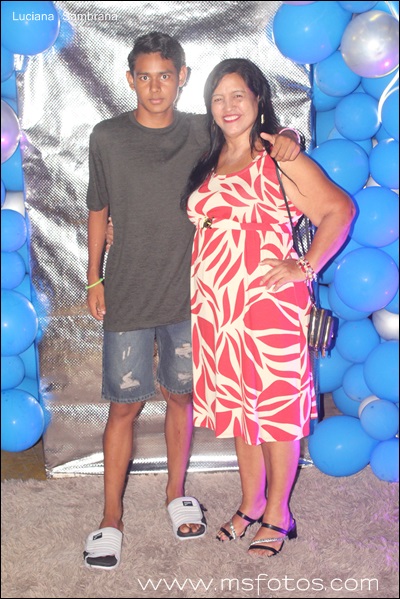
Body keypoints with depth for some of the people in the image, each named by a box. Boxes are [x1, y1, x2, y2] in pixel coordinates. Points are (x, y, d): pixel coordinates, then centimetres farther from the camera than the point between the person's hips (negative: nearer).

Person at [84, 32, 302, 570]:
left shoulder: (204, 134, 0)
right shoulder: (107, 138, -1)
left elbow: (255, 128, 15)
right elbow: (99, 212, 7)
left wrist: (284, 139, -9)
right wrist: (94, 278, 6)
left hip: (187, 293, 1)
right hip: (127, 296, -1)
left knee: (180, 395, 12)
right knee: (124, 405, 2)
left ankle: (176, 493, 33)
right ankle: (111, 519, 15)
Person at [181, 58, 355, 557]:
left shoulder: (280, 158, -5)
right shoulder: (208, 164, 14)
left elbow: (339, 209, -10)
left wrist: (307, 268, -13)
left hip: (269, 304, -6)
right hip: (215, 306, 6)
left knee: (275, 408, 4)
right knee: (236, 406, 15)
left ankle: (277, 515, 21)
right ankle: (250, 505, 31)